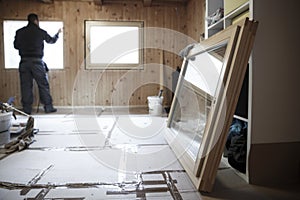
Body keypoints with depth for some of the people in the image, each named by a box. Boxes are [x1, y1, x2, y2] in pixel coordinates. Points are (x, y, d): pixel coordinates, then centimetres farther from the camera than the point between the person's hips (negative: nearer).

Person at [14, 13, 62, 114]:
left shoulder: (19, 32, 5)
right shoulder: (41, 32, 0)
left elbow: (16, 45, 11)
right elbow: (52, 40, 16)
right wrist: (58, 33, 35)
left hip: (24, 61, 2)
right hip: (37, 62, -2)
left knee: (26, 85, 7)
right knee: (43, 84, 5)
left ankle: (27, 109, 10)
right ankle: (48, 107, 8)